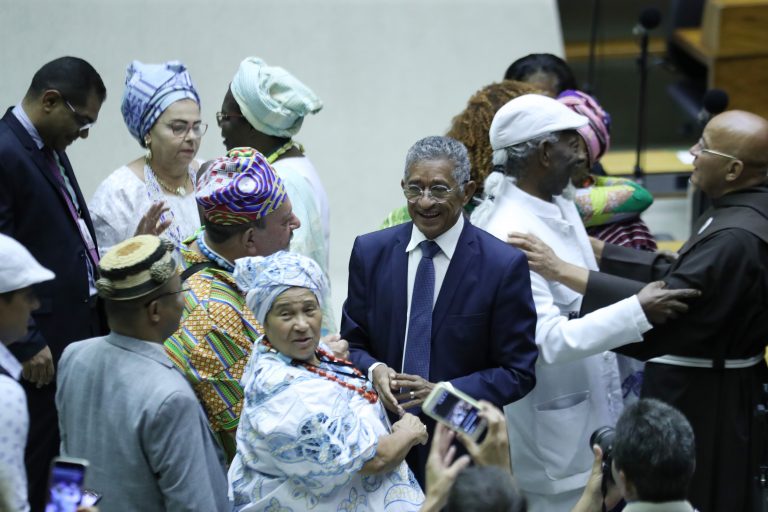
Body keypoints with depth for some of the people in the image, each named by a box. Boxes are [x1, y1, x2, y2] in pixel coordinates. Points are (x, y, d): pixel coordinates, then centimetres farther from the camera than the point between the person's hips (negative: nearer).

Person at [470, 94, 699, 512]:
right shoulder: (510, 236, -24)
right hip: (550, 431, -9)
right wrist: (637, 312, -32)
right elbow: (546, 341, -29)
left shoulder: (562, 207, 6)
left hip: (591, 415, 9)